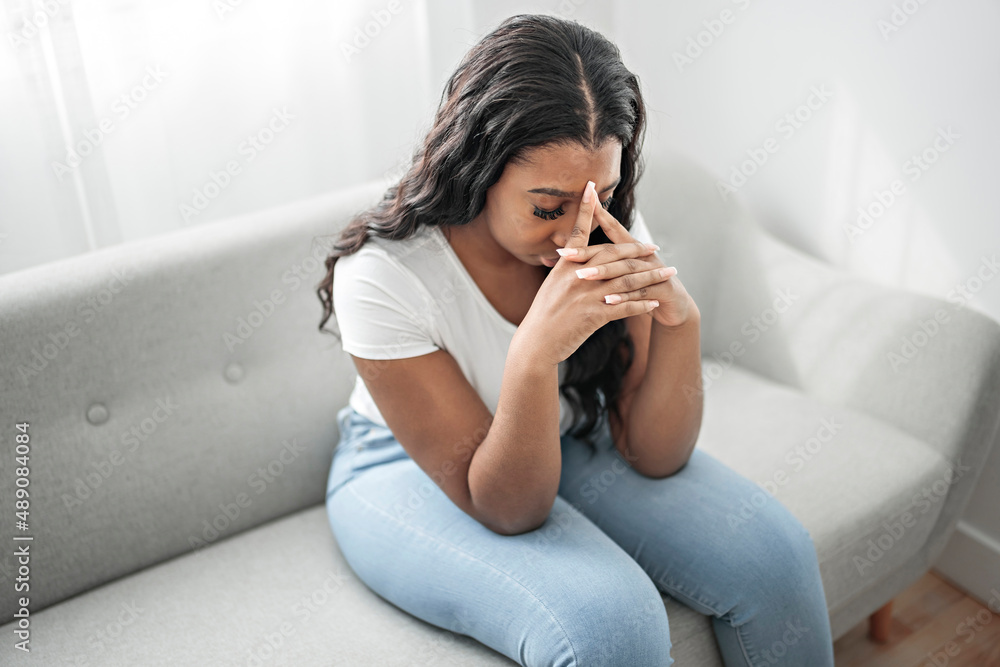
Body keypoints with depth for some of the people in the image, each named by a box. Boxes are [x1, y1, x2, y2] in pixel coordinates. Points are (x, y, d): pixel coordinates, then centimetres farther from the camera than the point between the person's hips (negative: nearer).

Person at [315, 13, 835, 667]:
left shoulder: (611, 234, -15)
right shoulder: (383, 274, -28)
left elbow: (654, 457, -14)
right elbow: (508, 508, -25)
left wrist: (680, 319, -32)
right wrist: (535, 352, -43)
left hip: (569, 442, 4)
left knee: (774, 557, -14)